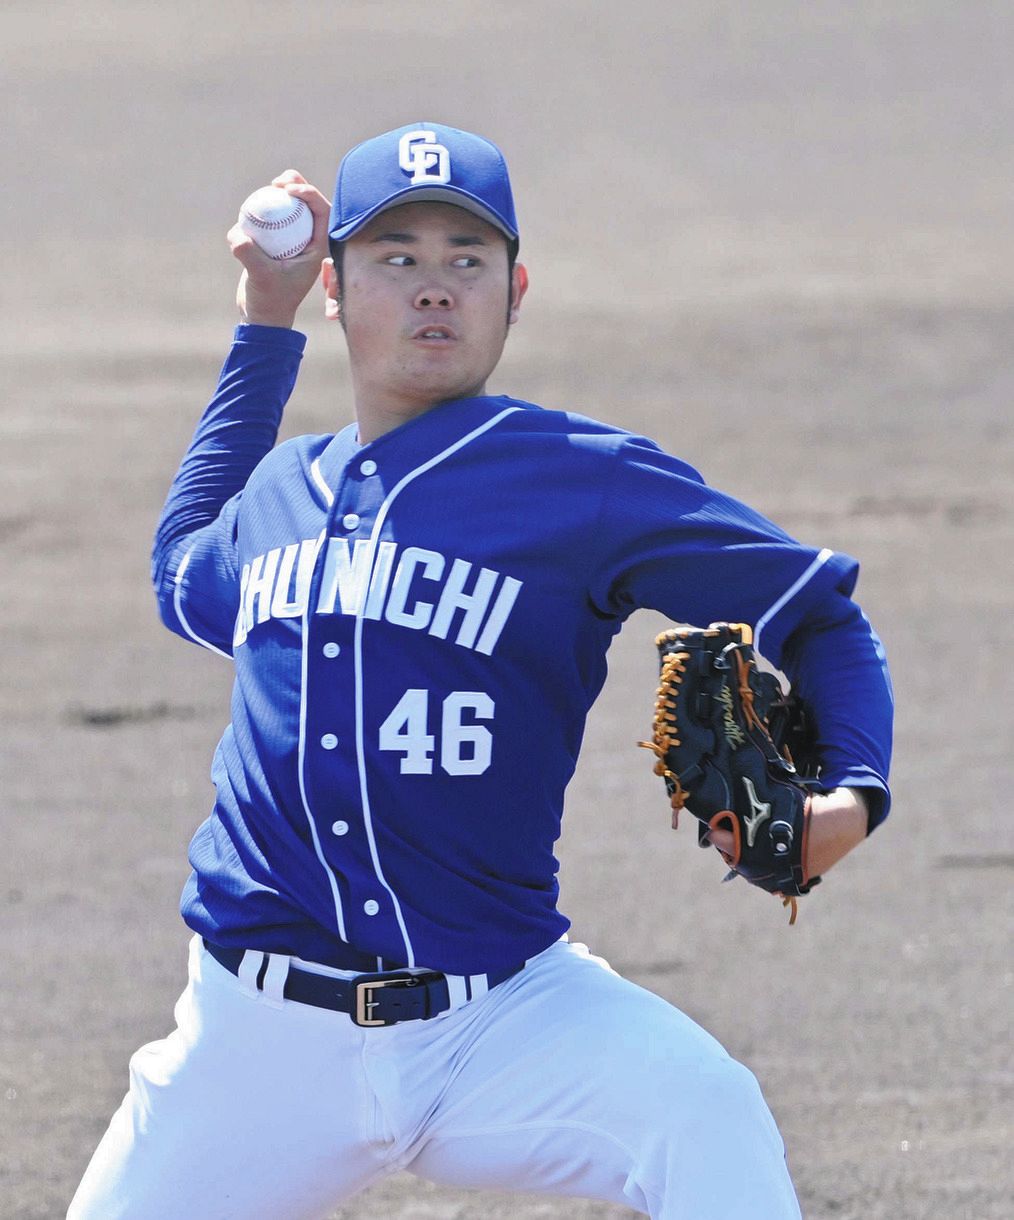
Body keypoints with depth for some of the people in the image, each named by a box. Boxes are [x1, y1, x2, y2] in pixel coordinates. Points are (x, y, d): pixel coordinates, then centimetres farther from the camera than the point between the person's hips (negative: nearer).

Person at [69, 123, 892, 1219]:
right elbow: (188, 573, 37)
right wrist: (263, 330, 31)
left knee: (706, 1117, -31)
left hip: (500, 1021, -5)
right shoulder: (282, 490, 12)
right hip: (262, 1038, 5)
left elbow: (816, 618, 0)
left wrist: (850, 795, -19)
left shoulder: (586, 480, -4)